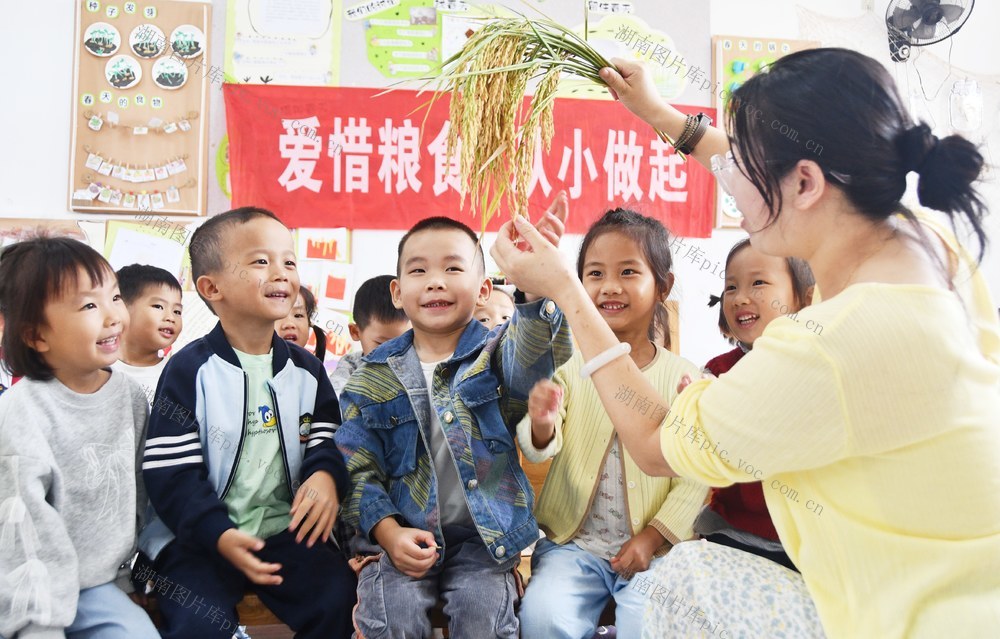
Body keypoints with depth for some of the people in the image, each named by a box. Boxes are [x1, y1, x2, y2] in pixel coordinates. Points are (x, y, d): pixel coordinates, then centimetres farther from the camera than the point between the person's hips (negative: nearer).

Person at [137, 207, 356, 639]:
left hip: (286, 529, 4)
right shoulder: (190, 370, -6)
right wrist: (218, 535, -21)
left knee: (336, 598, -14)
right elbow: (171, 472, -9)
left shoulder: (306, 369, 8)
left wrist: (326, 475, -14)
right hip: (199, 537, -3)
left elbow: (324, 441, 11)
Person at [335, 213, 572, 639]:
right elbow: (357, 468, 3)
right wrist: (388, 533, -13)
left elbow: (532, 356, -24)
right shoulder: (375, 378, 4)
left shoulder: (494, 356, 1)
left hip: (483, 538, 0)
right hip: (403, 536, 1)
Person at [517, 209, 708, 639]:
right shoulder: (569, 368, 0)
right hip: (572, 543, 1)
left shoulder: (684, 378, -3)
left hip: (654, 548, -1)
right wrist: (542, 425, -31)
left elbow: (694, 478, -2)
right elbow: (537, 450, -9)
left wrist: (654, 537, -10)